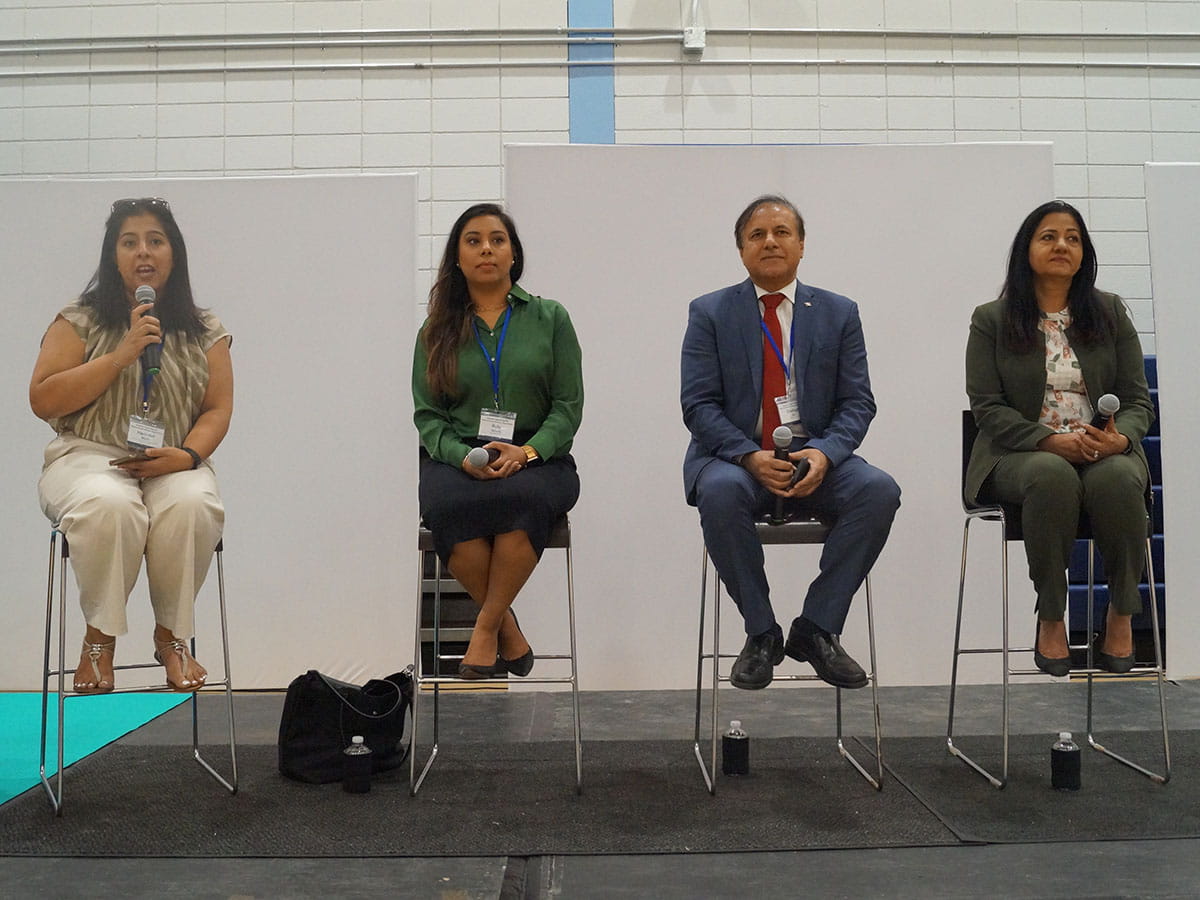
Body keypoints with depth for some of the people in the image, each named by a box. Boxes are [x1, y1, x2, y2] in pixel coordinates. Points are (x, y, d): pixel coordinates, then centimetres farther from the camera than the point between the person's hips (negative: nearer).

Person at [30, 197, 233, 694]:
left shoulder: (204, 333, 13)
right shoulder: (78, 323, 7)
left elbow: (218, 409, 7)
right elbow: (42, 401, -2)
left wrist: (187, 455, -14)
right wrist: (120, 356, -10)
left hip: (173, 466, 1)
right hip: (88, 458, -1)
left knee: (192, 506, -35)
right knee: (109, 506, -37)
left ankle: (172, 635, -13)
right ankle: (100, 637, -14)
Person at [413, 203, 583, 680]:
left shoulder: (550, 318, 9)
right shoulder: (437, 331, 13)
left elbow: (569, 406, 3)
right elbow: (426, 414, 7)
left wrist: (526, 451, -15)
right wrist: (464, 457, -14)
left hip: (536, 460, -1)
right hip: (456, 460, 1)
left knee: (522, 497, -37)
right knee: (445, 505, -34)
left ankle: (485, 629, -19)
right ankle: (509, 632, -15)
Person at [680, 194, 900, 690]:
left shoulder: (839, 313, 10)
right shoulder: (709, 313, 5)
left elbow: (857, 402, 4)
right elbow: (698, 404, -3)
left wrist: (824, 453, -17)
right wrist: (751, 456, -20)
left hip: (815, 456, 2)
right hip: (734, 455, -1)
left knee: (879, 490, -26)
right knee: (720, 492, -35)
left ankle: (816, 628, -13)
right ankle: (761, 634, -16)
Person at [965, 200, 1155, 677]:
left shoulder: (1110, 312, 13)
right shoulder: (991, 320, 5)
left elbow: (1138, 399, 9)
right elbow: (987, 405, -3)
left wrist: (1119, 436, -15)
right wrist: (1050, 442, -19)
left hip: (1105, 452, 2)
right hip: (1021, 454, -2)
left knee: (1116, 478, -34)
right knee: (1052, 477, -37)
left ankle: (1121, 614, -14)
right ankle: (1050, 618, -22)